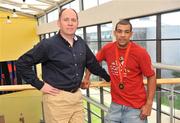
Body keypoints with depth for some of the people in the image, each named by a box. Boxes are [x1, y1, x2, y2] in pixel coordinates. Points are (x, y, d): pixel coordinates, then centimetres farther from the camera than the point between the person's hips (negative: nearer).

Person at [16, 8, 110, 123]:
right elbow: (22, 63, -9)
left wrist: (108, 78, 25)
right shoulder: (48, 44, -11)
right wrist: (40, 85, -10)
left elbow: (93, 63, 19)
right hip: (57, 98, -5)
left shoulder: (81, 43, 6)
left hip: (77, 96, 6)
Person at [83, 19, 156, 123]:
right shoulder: (107, 49, -3)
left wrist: (149, 104, -10)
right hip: (115, 105, 3)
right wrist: (87, 78, 10)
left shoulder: (141, 52, -13)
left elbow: (151, 77, -7)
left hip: (136, 107, -3)